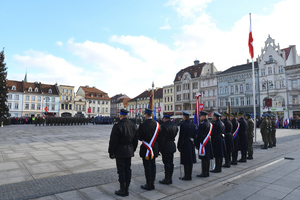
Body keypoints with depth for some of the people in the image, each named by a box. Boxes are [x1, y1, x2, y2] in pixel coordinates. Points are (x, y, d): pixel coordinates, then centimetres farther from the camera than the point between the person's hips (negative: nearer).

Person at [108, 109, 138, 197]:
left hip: (120, 151, -6)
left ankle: (122, 190, 13)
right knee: (128, 170, 13)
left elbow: (113, 141, -14)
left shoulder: (117, 126, -17)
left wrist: (111, 152, -3)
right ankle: (126, 189, 23)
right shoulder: (133, 126, 2)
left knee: (121, 171, 4)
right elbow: (135, 140, 8)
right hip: (129, 151, 6)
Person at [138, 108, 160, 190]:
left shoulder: (143, 125, -17)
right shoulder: (157, 124, 0)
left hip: (146, 149, -6)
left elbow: (139, 137, -11)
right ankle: (152, 184, 24)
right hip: (155, 148, 6)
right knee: (153, 165, 14)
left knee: (147, 166, 3)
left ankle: (149, 185, 12)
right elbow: (159, 137, 6)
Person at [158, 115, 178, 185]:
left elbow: (162, 139, -16)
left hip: (166, 147, -8)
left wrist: (159, 148, -9)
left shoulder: (164, 126, -17)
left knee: (167, 163, 0)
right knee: (171, 163, 13)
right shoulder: (175, 126, 8)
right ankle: (170, 178, 22)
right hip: (172, 146, 8)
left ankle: (167, 179, 8)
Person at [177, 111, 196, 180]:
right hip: (191, 144, 8)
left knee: (186, 161, 0)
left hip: (185, 144, -8)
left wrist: (179, 146, -11)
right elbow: (194, 135, 13)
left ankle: (187, 176, 6)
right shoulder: (192, 124, 8)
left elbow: (181, 136, -16)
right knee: (190, 160, 13)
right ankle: (189, 175, 23)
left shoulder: (183, 124, -15)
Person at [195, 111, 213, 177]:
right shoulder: (209, 124, 10)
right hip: (208, 143, 9)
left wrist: (197, 144, -10)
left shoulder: (202, 124, -17)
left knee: (203, 158, -2)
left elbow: (199, 135, -16)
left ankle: (204, 173, 4)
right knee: (207, 158, 13)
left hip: (203, 143, -9)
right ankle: (207, 172, 23)